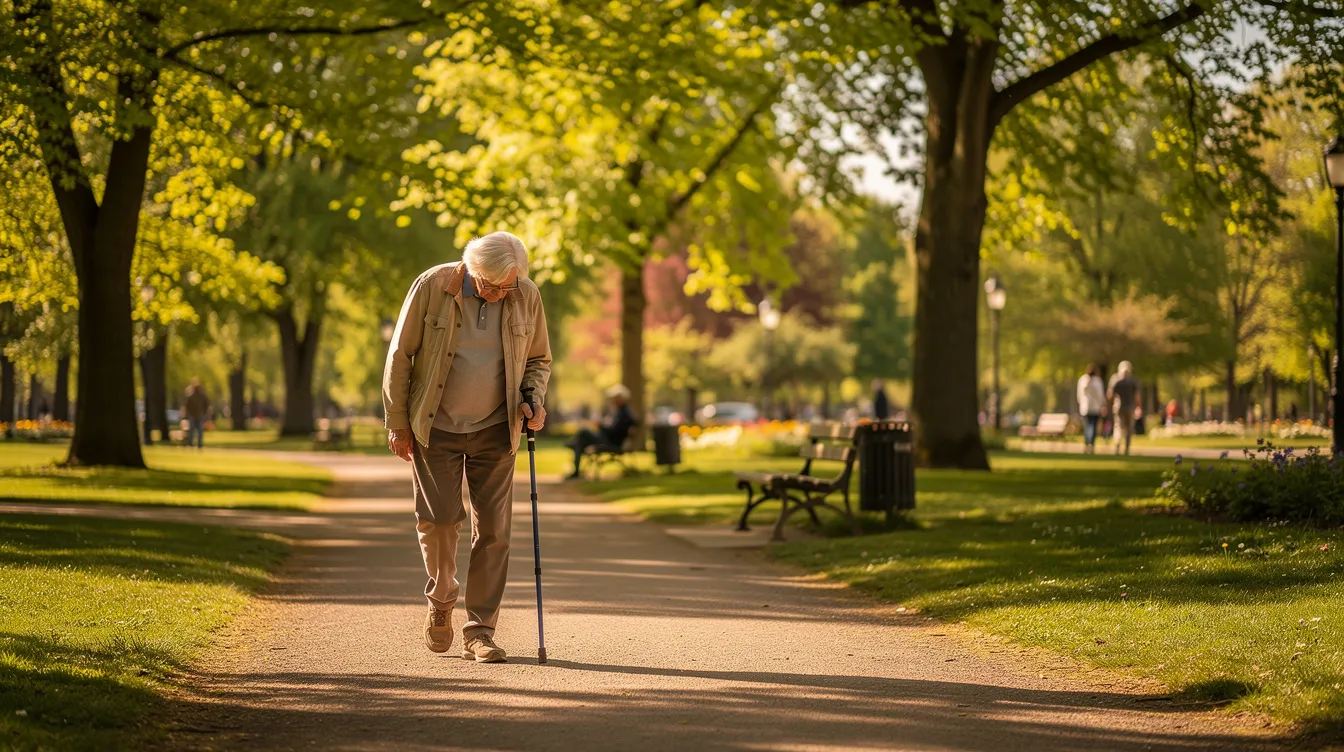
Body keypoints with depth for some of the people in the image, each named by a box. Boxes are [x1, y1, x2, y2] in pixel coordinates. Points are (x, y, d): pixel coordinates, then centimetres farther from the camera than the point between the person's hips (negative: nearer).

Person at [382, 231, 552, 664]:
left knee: (493, 528, -3)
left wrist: (533, 400, -8)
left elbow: (538, 360, 11)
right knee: (439, 518, -8)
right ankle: (441, 600, 21)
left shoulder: (527, 297, -4)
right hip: (435, 428, -2)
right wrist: (397, 423, -4)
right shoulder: (432, 287, -12)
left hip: (494, 431, 2)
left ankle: (480, 632, 4)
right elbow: (399, 355, -4)